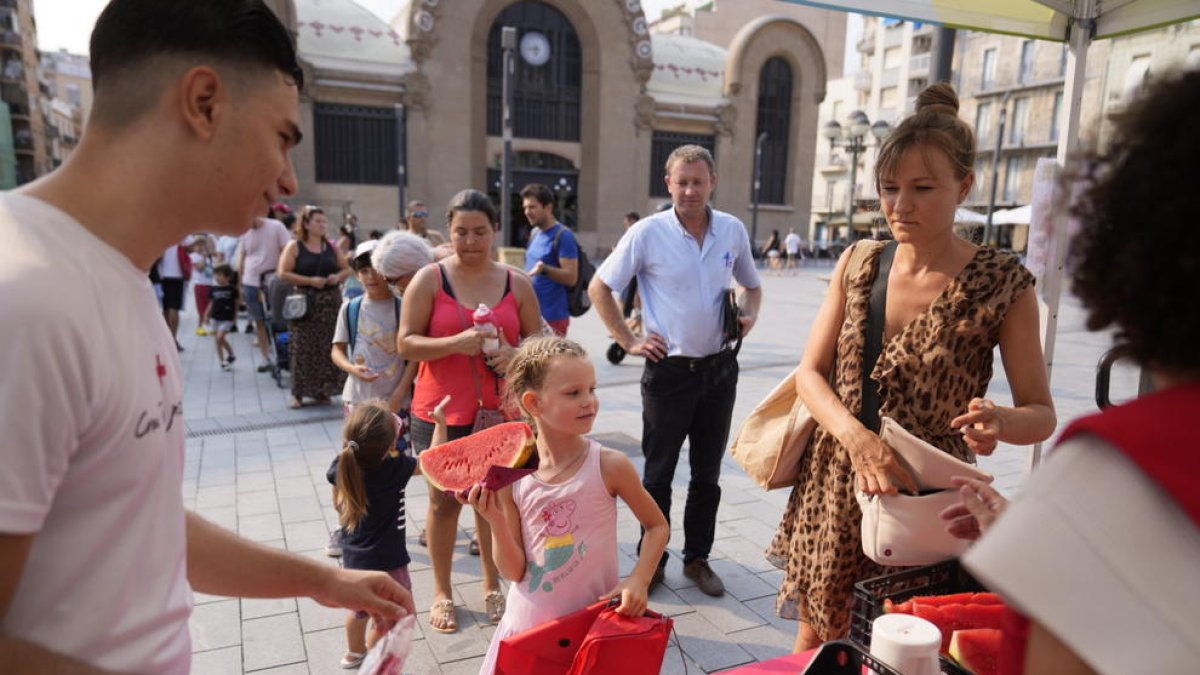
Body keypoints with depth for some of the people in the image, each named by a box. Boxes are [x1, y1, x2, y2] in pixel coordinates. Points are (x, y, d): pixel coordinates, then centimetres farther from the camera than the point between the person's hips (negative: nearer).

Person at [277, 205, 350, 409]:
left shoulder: (331, 247, 10)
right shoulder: (294, 246, -1)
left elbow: (346, 269, 18)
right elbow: (283, 273, -8)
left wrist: (338, 277, -5)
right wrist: (310, 280, -17)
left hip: (330, 303, 4)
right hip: (304, 304, -4)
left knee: (327, 346, 5)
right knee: (303, 348, -2)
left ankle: (322, 390, 16)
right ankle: (298, 393, 5)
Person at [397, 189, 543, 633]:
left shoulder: (517, 283, 3)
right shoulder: (429, 279, -4)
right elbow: (406, 343, -8)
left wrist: (514, 354, -13)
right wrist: (456, 343, -24)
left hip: (498, 411, 2)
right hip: (440, 411, -2)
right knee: (444, 501, 10)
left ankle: (492, 587, 30)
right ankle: (442, 592, 27)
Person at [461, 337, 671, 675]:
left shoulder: (610, 466, -14)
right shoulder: (510, 475, -11)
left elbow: (657, 526, 0)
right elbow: (514, 571, -7)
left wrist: (638, 580, -13)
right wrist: (496, 521, -22)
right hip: (528, 622, 2)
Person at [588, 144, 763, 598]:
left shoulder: (733, 231, 2)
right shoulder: (647, 233, -8)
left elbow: (751, 285, 19)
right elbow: (599, 288, -2)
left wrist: (750, 315, -1)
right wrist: (628, 341, -6)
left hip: (719, 368, 4)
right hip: (668, 369, -3)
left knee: (708, 472, 14)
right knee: (658, 473, 8)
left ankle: (698, 558, 30)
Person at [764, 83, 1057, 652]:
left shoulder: (1003, 283, -10)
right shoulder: (858, 263, 0)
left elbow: (1041, 413, -5)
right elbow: (810, 372, -2)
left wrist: (999, 422, -29)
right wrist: (858, 438, -21)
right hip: (833, 488, 3)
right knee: (814, 639, 17)